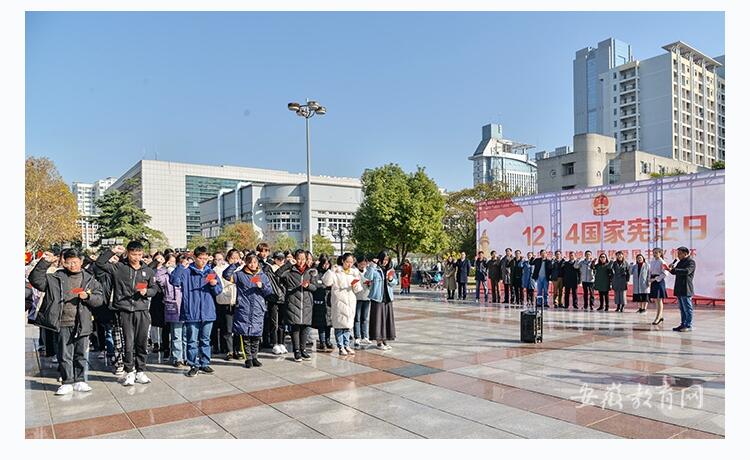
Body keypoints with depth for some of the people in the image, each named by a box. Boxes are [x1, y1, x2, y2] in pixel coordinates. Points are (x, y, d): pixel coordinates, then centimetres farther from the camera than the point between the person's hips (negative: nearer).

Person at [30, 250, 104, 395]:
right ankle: (67, 383, 16)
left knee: (81, 354, 7)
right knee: (64, 355, 6)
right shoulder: (56, 278, 6)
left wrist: (87, 296, -13)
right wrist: (45, 262, -10)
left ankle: (80, 381, 19)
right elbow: (35, 279, -3)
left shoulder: (89, 279, 7)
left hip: (82, 324, 0)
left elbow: (100, 298, 6)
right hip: (63, 324, 0)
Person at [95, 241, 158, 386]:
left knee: (142, 343, 6)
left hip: (142, 310, 2)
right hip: (125, 310, -2)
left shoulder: (147, 270, 8)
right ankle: (129, 373, 15)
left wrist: (147, 292, -5)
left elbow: (154, 288, 15)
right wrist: (112, 251, -7)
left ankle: (140, 372, 19)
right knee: (128, 343, 2)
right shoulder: (119, 267, 2)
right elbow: (100, 263, -3)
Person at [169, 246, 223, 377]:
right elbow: (173, 280, -17)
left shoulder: (210, 272, 10)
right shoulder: (187, 271, -1)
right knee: (192, 340, 2)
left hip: (208, 312, 4)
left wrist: (214, 285, -9)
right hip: (192, 312, -3)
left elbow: (219, 291, 12)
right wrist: (181, 266, -20)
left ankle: (204, 363, 23)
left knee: (205, 339, 13)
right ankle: (194, 365, 13)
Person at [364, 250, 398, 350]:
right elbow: (368, 276, -23)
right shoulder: (374, 269, -6)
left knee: (388, 319, 9)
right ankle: (379, 342, 8)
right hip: (377, 298, -6)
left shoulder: (390, 269, 11)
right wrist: (372, 265, -28)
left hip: (388, 298, 6)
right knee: (378, 319, -2)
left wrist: (391, 280, -6)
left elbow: (396, 282, 15)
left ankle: (385, 340, 21)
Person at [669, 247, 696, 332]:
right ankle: (683, 324, 18)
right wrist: (671, 268, 0)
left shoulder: (691, 262, -7)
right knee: (682, 309, 12)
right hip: (679, 289, 8)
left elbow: (687, 271, -24)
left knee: (687, 308, -3)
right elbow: (674, 272, 21)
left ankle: (689, 326, 1)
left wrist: (673, 269, -30)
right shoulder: (680, 262, 18)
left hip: (686, 289, -8)